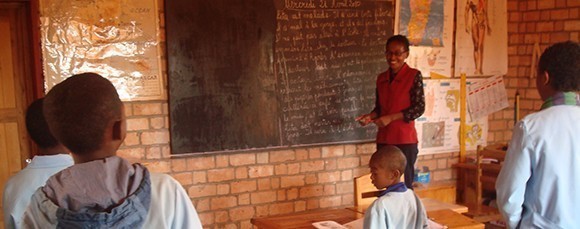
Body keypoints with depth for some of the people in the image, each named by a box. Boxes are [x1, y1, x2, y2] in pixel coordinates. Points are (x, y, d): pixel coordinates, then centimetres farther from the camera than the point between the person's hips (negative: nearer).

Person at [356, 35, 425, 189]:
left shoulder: (414, 75, -6)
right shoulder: (381, 78, 10)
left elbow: (419, 108, -10)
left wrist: (391, 118, -17)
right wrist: (370, 116, -4)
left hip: (405, 140, -5)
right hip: (383, 139, 5)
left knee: (404, 185, 2)